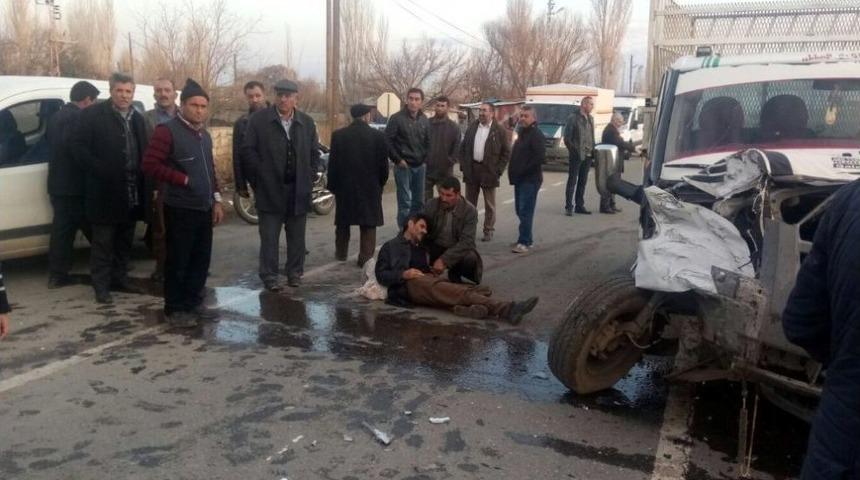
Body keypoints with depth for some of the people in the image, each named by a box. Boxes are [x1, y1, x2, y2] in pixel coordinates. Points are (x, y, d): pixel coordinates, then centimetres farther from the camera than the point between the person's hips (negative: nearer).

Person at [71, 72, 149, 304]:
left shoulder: (137, 118, 13)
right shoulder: (93, 114, -5)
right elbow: (78, 146, -8)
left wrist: (142, 179, 2)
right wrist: (100, 170, -16)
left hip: (132, 190, 5)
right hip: (106, 189, -5)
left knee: (125, 240, 14)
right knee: (103, 241, 1)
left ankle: (120, 277, 26)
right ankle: (101, 285, 8)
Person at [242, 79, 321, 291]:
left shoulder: (307, 122, 7)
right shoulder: (258, 119, -2)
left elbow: (314, 154, 12)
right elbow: (248, 150, -4)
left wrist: (308, 179, 4)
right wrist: (261, 177, -7)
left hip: (299, 190, 3)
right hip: (270, 189, -3)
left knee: (297, 236, 10)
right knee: (269, 236, 2)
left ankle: (295, 272, 23)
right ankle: (269, 276, 12)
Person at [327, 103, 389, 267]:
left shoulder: (338, 135, -4)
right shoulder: (378, 136, -7)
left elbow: (332, 163, -1)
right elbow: (383, 164, -3)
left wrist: (332, 185, 8)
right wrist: (380, 183, 11)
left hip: (344, 185, 2)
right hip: (370, 187, -2)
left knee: (343, 222, 17)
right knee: (368, 224, 5)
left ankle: (341, 253, 29)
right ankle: (366, 257, 3)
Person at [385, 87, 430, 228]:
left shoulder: (424, 120, 10)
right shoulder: (397, 118, -7)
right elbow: (388, 141, -9)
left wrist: (425, 158, 5)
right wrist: (398, 160, -11)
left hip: (420, 166, 5)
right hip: (403, 166, -5)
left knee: (419, 202, 10)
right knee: (405, 202, -6)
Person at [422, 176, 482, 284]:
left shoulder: (470, 210, -16)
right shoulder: (431, 205, -9)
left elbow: (466, 241, -23)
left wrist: (444, 260, -34)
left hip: (458, 250, -1)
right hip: (435, 248, 1)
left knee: (470, 259, -34)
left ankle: (455, 274, 1)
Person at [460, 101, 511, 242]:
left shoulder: (499, 130, -4)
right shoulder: (472, 127, 9)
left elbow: (506, 152, -4)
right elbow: (463, 148, 12)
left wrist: (498, 171, -10)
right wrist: (463, 165, 2)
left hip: (489, 172, -4)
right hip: (471, 170, 4)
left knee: (489, 205, 5)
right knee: (469, 202, 11)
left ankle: (488, 231, 14)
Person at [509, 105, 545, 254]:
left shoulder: (536, 134, -11)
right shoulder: (522, 133, 18)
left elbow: (540, 157, -21)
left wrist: (524, 171, -18)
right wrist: (514, 172, 12)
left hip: (530, 179, -9)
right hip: (520, 179, 9)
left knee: (525, 211, -10)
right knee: (520, 210, 12)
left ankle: (524, 242, -8)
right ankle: (527, 239, 21)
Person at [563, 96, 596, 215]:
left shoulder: (590, 118, 14)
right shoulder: (573, 118, -8)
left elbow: (592, 137, 18)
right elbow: (567, 138, -10)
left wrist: (593, 151, 9)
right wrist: (574, 150, -12)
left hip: (587, 156, 7)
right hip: (576, 156, -7)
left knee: (583, 182, 11)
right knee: (572, 181, -2)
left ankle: (580, 206, 18)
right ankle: (568, 207, 1)